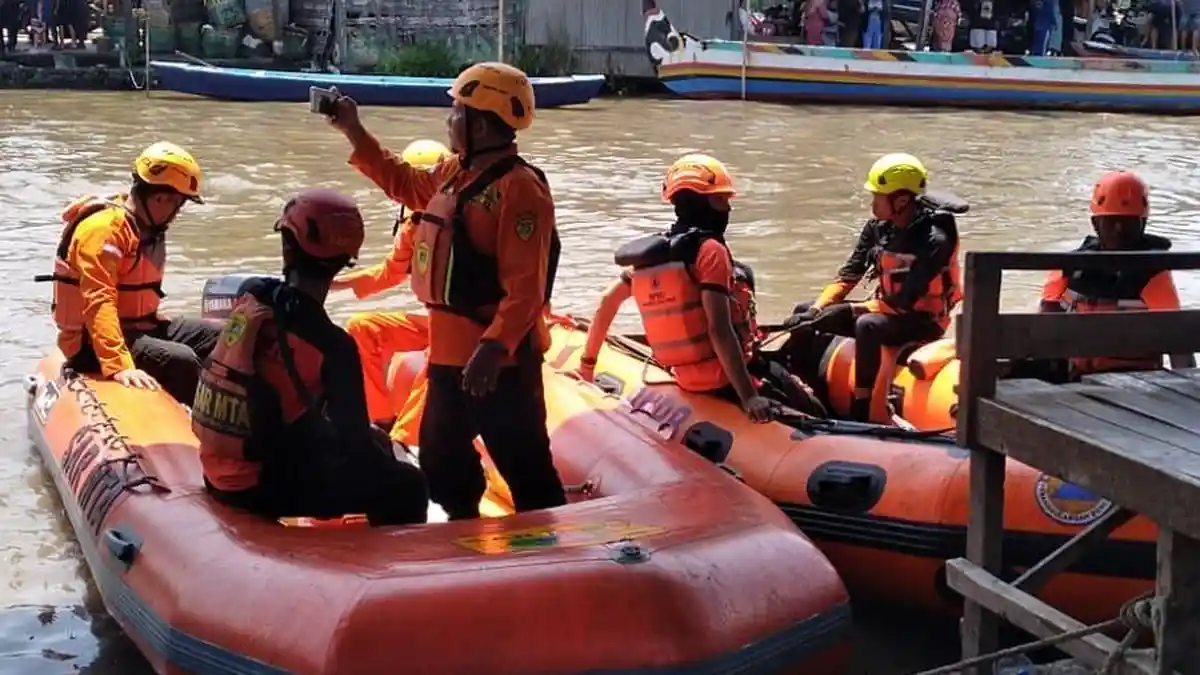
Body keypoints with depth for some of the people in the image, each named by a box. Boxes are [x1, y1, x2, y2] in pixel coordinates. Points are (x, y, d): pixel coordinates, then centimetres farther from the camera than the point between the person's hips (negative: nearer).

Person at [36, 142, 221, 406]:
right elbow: (98, 304, -32)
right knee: (181, 360, -30)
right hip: (93, 343, -10)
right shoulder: (104, 228, -20)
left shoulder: (148, 229, 12)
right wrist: (120, 365, -41)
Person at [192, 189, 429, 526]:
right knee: (407, 487, 3)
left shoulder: (250, 296, -4)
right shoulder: (331, 344, -23)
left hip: (219, 470, 8)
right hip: (259, 486, -8)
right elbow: (355, 444, -16)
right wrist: (386, 461, 5)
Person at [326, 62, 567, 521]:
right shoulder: (454, 174, 11)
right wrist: (354, 132, 25)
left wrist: (495, 348, -33)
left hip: (498, 356, -10)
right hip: (449, 349, 10)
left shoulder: (520, 188, -20)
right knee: (442, 460, 23)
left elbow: (526, 285, -26)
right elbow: (404, 183, 31)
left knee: (524, 465, -4)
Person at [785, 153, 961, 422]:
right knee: (804, 312, 3)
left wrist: (849, 310, -27)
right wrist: (816, 310, -15)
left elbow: (904, 302, -26)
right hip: (886, 309, 8)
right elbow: (849, 275, 0)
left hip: (922, 320, -8)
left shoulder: (933, 240, -23)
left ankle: (860, 412, -34)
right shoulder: (878, 228, -1)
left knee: (868, 325, -38)